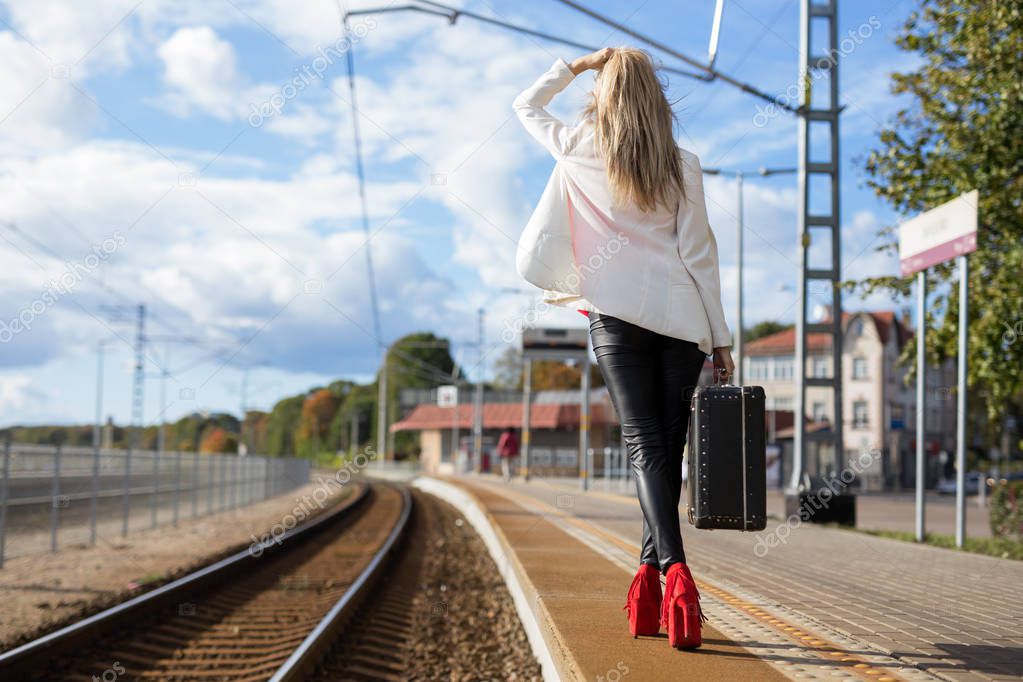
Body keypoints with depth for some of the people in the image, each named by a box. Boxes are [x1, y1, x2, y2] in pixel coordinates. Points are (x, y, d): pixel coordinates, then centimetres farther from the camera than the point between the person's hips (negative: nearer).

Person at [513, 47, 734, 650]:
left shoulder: (577, 151, 5)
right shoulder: (683, 164, 4)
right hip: (680, 315, 1)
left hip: (615, 312, -1)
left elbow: (526, 104, 24)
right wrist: (721, 337, 6)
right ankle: (653, 572, 13)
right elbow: (699, 252, 1)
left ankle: (674, 570, -26)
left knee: (645, 444, -7)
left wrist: (576, 65, 22)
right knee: (668, 446, 9)